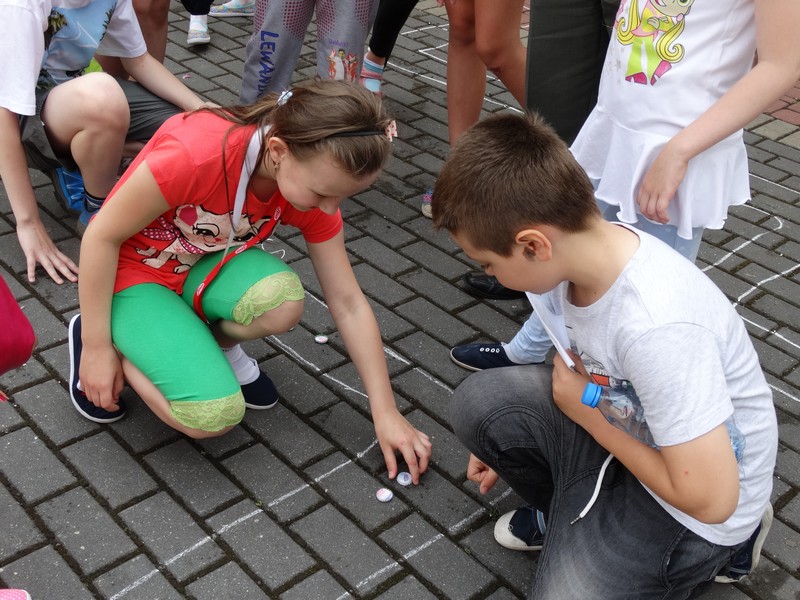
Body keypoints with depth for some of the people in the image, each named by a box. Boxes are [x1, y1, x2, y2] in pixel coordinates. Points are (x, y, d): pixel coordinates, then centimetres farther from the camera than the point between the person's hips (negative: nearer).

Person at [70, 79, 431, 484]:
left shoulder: (314, 183, -17)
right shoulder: (195, 154, -36)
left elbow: (348, 304, -9)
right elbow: (102, 236, -21)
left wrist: (386, 413, -9)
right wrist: (97, 347, -14)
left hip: (206, 266, 4)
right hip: (131, 274, -4)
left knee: (283, 303, -30)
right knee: (215, 415, -23)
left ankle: (212, 342, 4)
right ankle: (104, 336, 3)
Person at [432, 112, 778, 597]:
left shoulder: (656, 329, -38)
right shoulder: (582, 246, -15)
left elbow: (711, 498, -31)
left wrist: (589, 415, -20)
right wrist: (508, 439, 13)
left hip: (695, 509, -6)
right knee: (480, 402, -13)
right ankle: (568, 512, 12)